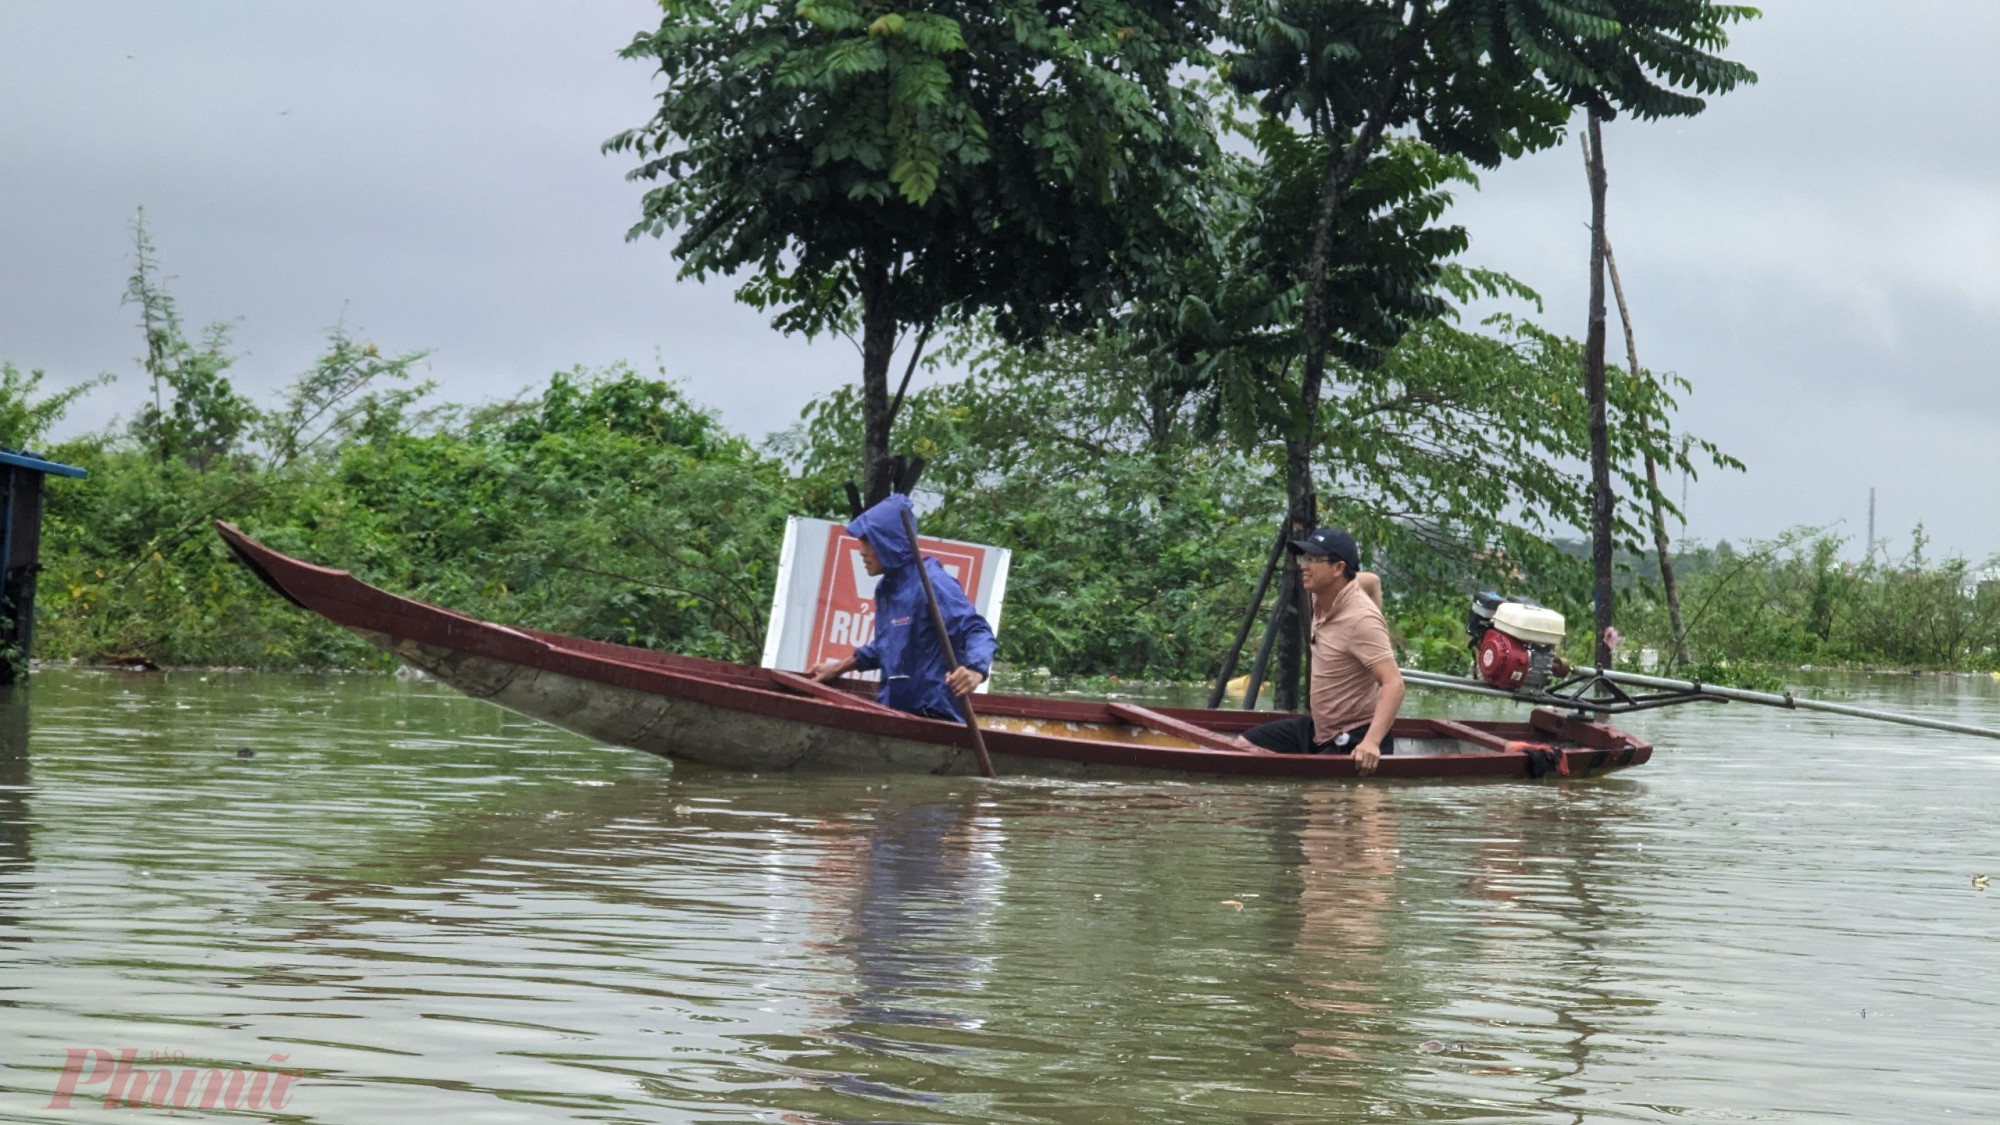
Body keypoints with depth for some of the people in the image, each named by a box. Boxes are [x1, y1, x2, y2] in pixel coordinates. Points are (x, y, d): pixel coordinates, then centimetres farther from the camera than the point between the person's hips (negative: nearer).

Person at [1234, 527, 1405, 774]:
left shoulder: (1361, 619, -24)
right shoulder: (1322, 599, 1)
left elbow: (1394, 684, -32)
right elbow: (1371, 580, 24)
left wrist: (1372, 743, -44)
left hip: (1355, 739, -10)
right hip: (1318, 728, 10)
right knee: (1243, 746, 12)